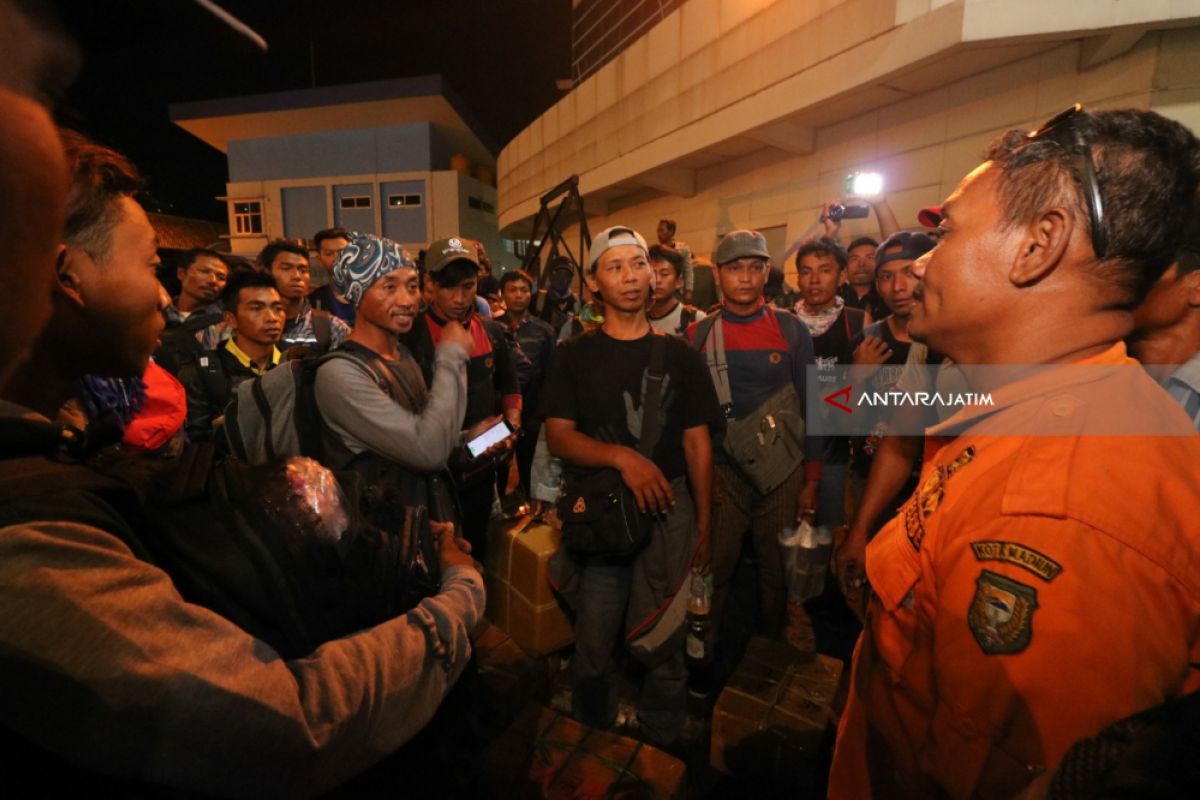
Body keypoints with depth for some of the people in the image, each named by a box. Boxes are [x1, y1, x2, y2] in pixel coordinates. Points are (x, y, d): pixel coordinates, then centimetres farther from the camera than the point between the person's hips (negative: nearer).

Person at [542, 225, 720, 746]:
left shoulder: (678, 355, 5)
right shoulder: (574, 357, 3)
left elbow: (697, 443, 5)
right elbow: (558, 437, -5)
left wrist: (703, 524, 0)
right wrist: (622, 457, -21)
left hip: (669, 514, 1)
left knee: (661, 646, 9)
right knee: (593, 648, 8)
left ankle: (661, 754, 33)